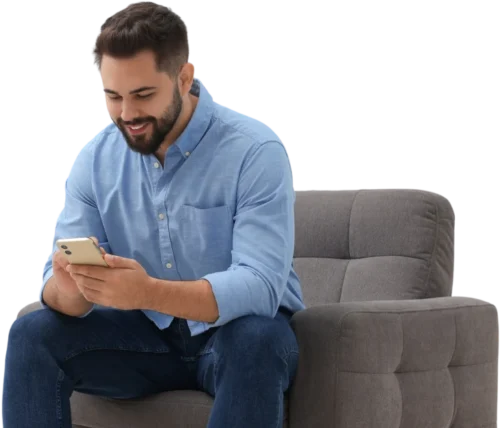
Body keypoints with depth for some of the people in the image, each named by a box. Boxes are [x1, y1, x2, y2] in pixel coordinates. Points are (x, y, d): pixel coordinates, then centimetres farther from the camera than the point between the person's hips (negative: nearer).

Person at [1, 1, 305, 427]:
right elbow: (59, 287, -8)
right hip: (148, 332, 4)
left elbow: (260, 285, -29)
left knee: (256, 340, -37)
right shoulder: (95, 157, -4)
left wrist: (148, 293, -44)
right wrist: (68, 288, -34)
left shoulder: (256, 150, -19)